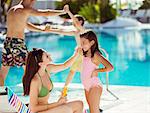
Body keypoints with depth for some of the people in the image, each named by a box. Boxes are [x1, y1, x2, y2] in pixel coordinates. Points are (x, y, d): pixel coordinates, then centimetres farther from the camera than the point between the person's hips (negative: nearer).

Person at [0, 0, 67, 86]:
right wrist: (62, 12, 9)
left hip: (8, 41, 7)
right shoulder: (26, 10, -6)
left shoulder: (11, 10, 17)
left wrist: (42, 30, 28)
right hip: (18, 43, -7)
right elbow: (46, 13, -4)